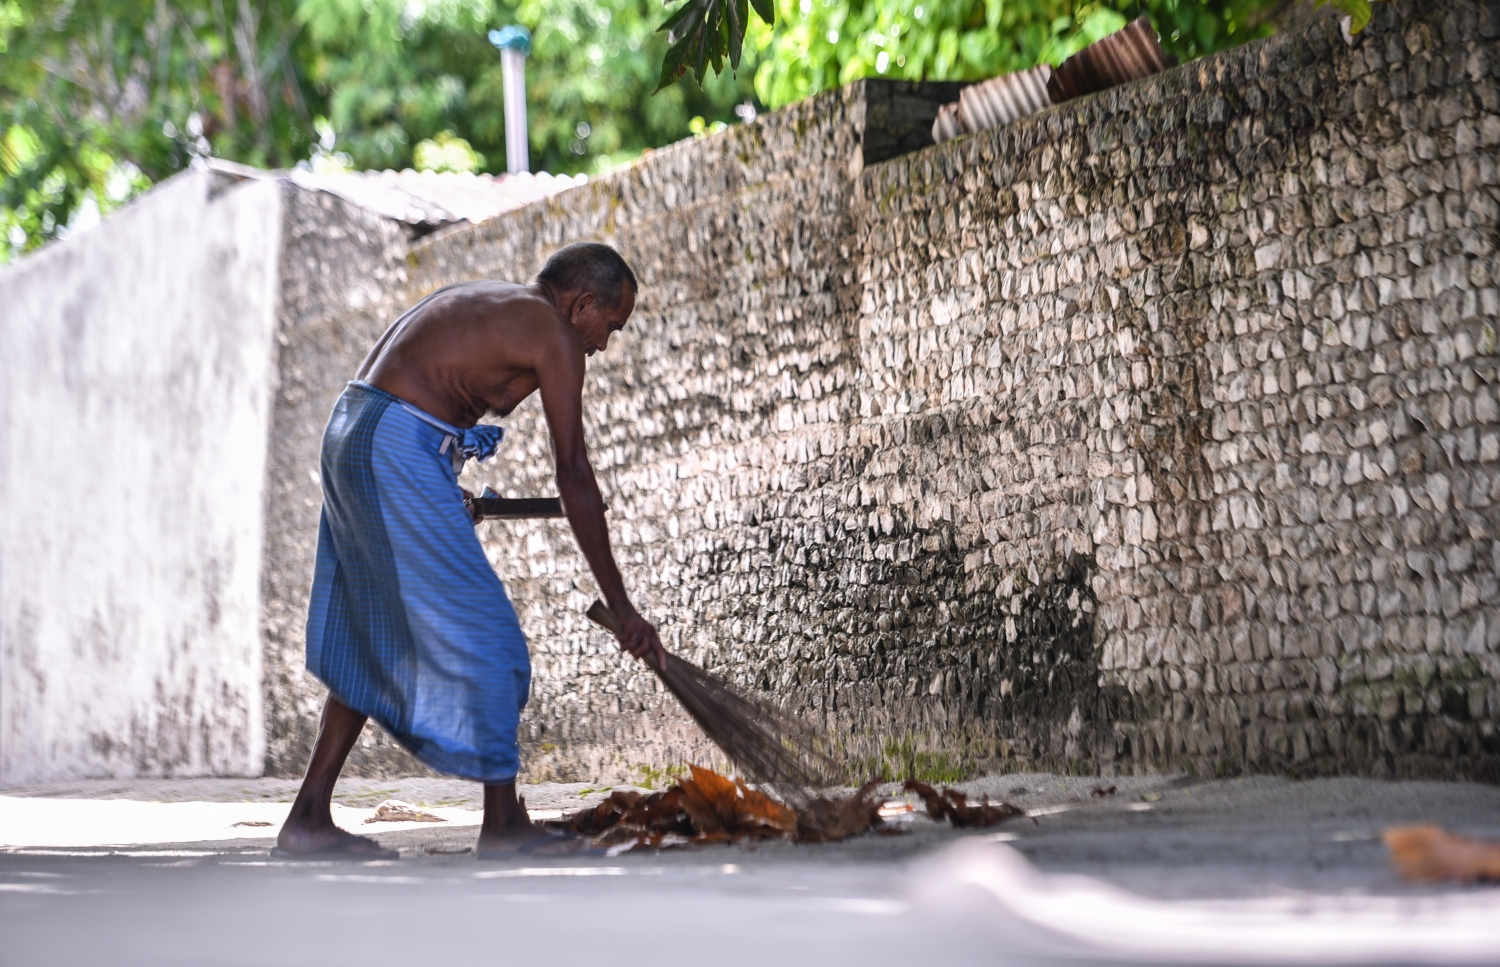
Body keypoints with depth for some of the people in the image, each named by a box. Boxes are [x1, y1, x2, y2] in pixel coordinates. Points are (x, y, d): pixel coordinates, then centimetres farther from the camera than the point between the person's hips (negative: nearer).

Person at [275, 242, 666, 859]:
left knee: (378, 637, 15)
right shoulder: (553, 334, -4)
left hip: (349, 436, 10)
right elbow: (573, 475, -8)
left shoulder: (480, 302, 23)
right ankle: (503, 823, 1)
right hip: (397, 451, -10)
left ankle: (308, 818, 14)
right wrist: (619, 605, -7)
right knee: (480, 631, -3)